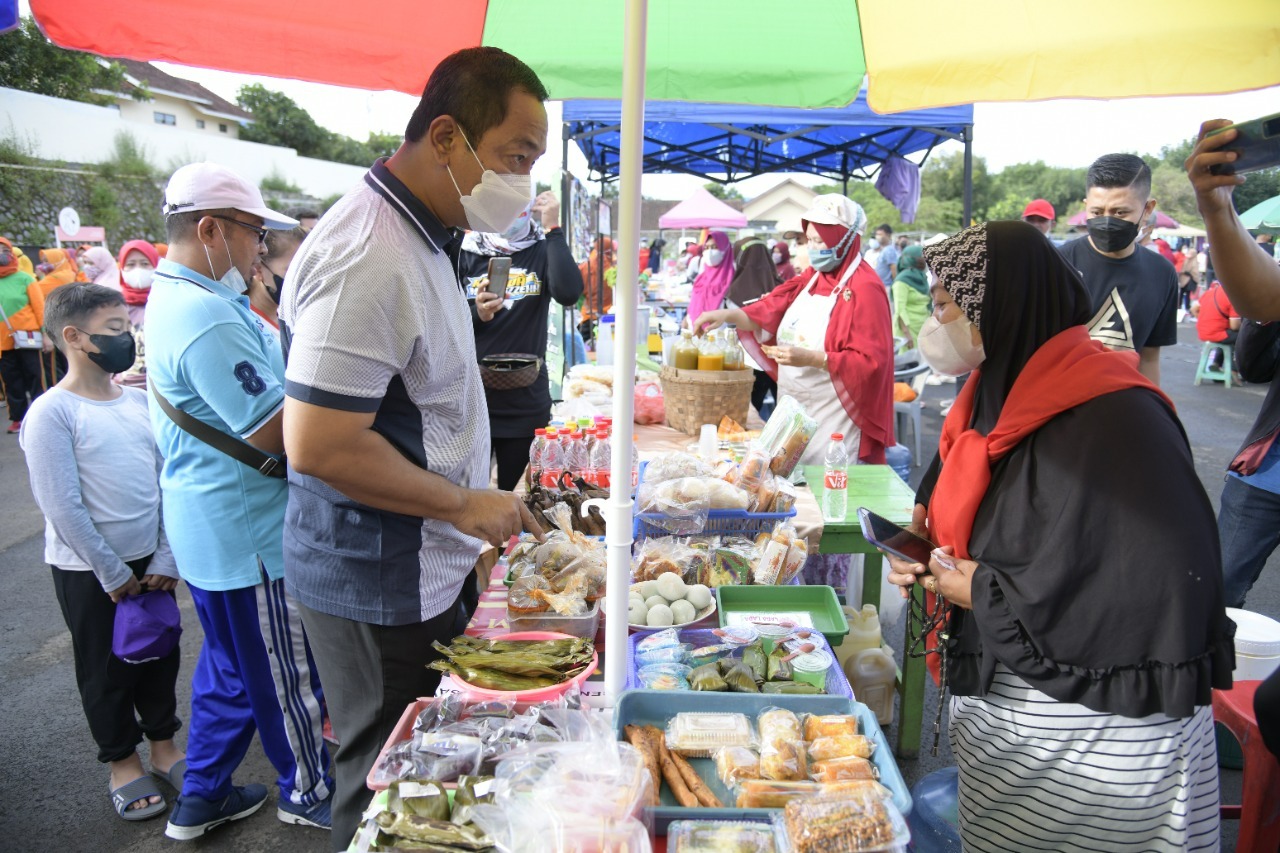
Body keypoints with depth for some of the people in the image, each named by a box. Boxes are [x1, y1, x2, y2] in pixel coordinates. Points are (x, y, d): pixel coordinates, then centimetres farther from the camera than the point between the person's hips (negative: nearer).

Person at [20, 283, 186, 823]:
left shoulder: (138, 400, 1)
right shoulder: (51, 413, -14)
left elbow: (166, 482, 2)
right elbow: (62, 506, -16)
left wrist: (166, 558, -3)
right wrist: (112, 574, -12)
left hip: (150, 560, 5)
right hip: (89, 571, -5)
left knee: (161, 655, 16)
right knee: (107, 669, 12)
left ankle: (164, 746, 36)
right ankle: (122, 762, 31)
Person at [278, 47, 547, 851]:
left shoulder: (417, 234, 8)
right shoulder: (371, 258, -24)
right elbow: (318, 447, -27)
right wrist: (463, 504, -18)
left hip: (423, 569, 9)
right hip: (378, 585, -9)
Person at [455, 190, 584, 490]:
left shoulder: (542, 251, 3)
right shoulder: (466, 252, 3)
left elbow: (569, 294, -18)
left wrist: (553, 229, -16)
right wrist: (477, 315, -16)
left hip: (527, 400, 0)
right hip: (472, 396, 0)